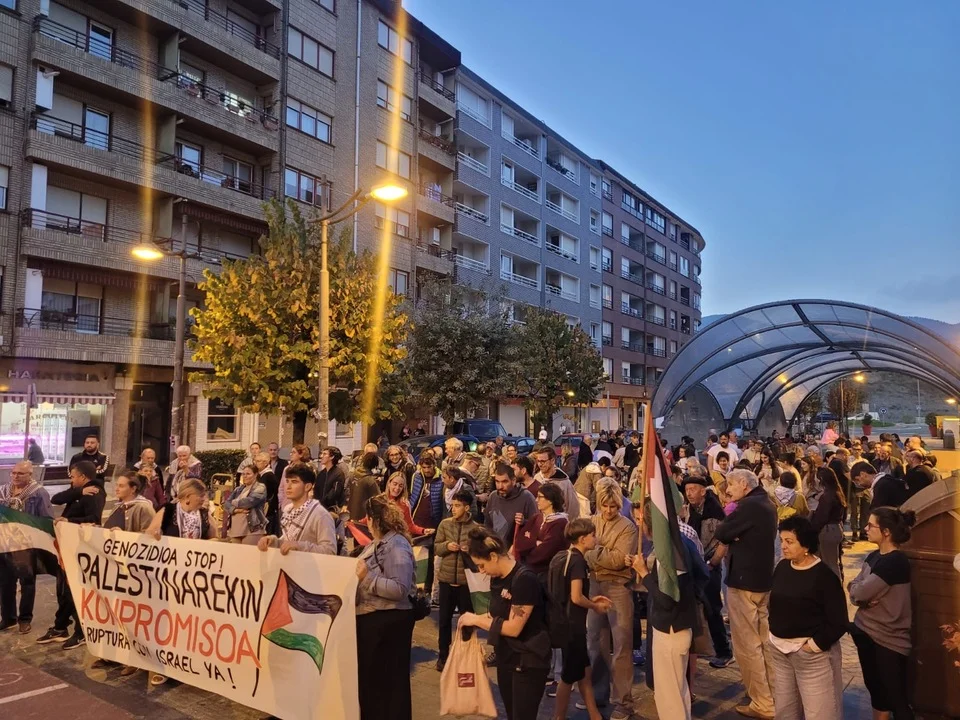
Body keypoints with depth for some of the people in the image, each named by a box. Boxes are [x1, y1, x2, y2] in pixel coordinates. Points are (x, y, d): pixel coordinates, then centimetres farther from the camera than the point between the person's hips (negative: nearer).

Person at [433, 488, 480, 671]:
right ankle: (443, 655, 28)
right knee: (444, 618, 13)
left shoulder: (476, 528, -9)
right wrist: (447, 546, -17)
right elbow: (436, 548, 2)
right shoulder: (445, 524, -2)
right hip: (446, 577, 2)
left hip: (466, 579, -2)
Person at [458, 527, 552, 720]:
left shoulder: (524, 579, -24)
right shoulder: (497, 578, 3)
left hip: (529, 661, -8)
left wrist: (476, 620, -15)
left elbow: (514, 628, -24)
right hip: (506, 657, 8)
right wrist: (474, 619, -8)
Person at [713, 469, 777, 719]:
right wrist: (734, 540, -2)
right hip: (763, 578, 10)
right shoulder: (766, 504, 10)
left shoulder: (749, 506, -20)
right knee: (765, 640, 19)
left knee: (747, 644, 0)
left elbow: (721, 534, -16)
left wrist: (728, 520, 2)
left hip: (744, 581, -10)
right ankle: (774, 694, 30)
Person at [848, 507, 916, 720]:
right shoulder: (874, 556, 7)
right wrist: (862, 595, -16)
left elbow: (860, 591, -24)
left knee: (897, 699, 2)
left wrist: (857, 588, -2)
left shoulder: (896, 561, -21)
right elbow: (855, 588, 4)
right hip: (866, 632, 8)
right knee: (876, 690, 19)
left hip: (889, 640, -8)